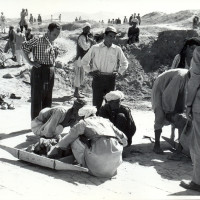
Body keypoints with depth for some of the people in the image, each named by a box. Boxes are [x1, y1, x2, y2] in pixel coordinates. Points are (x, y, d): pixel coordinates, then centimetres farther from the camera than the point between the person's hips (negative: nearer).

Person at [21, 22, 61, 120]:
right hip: (40, 71, -7)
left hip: (50, 72, 7)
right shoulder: (39, 40, -10)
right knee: (37, 98, -1)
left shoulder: (52, 43, 13)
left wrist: (56, 52, 8)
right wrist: (30, 62, -15)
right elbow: (24, 46, -14)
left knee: (48, 99, 13)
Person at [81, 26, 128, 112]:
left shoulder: (117, 49, 5)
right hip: (98, 78, -2)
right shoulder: (95, 48, 0)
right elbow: (84, 61, 8)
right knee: (96, 102, -1)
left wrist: (119, 72, 7)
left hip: (111, 79, 2)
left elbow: (125, 63, 19)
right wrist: (90, 71, 1)